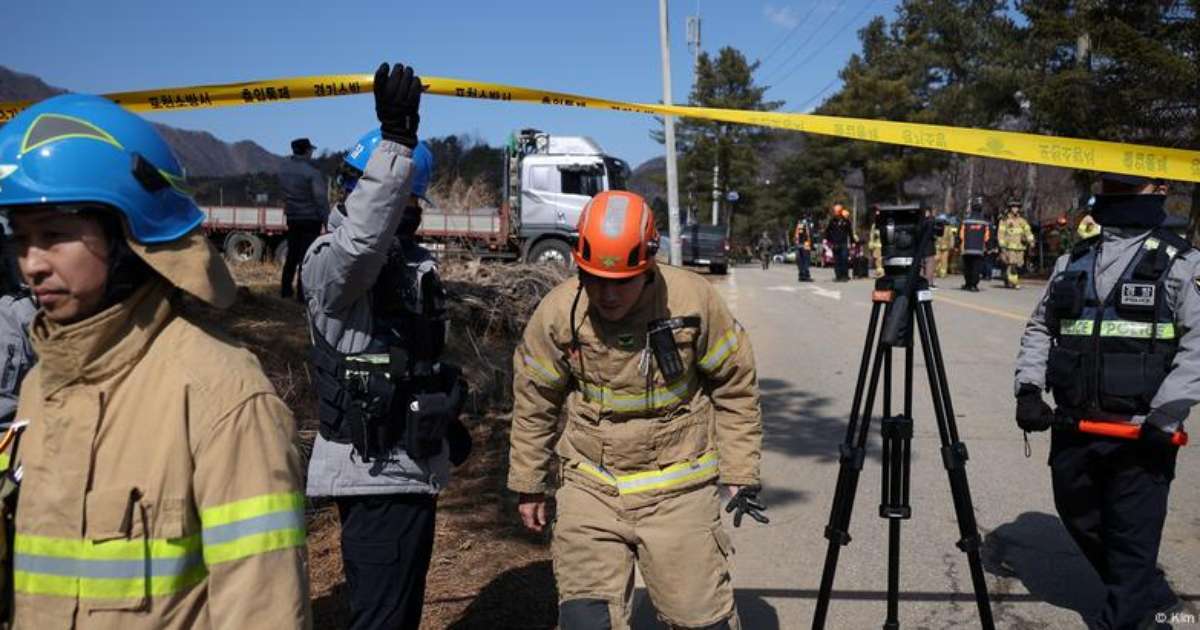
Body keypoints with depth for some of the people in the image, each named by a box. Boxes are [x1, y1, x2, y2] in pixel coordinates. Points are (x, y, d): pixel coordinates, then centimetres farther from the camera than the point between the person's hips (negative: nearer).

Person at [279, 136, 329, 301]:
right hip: (310, 219, -7)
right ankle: (302, 292, -3)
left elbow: (284, 194, 14)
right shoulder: (312, 173, -16)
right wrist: (327, 220, -17)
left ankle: (286, 289, 23)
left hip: (292, 219, 7)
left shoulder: (284, 171, 8)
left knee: (292, 254, 17)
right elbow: (320, 199, -19)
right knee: (307, 256, -3)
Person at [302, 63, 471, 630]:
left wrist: (448, 420, 26)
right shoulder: (331, 261, -14)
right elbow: (362, 240, -40)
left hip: (416, 464, 9)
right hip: (373, 471, -9)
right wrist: (396, 142, -45)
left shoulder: (416, 260, 14)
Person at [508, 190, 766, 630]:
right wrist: (528, 485, 11)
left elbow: (734, 387, 0)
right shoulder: (557, 313, -9)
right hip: (590, 490, 1)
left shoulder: (694, 301, -13)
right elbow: (534, 403, 5)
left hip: (678, 491, -1)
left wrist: (741, 472, 0)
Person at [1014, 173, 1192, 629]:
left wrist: (1164, 418, -18)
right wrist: (1028, 389, 3)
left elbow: (1196, 345, -11)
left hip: (1141, 433, -6)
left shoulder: (1180, 263, -3)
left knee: (1131, 540, 2)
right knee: (1081, 522, 19)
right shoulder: (1071, 262, 12)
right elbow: (1039, 329, 17)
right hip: (1072, 426, 6)